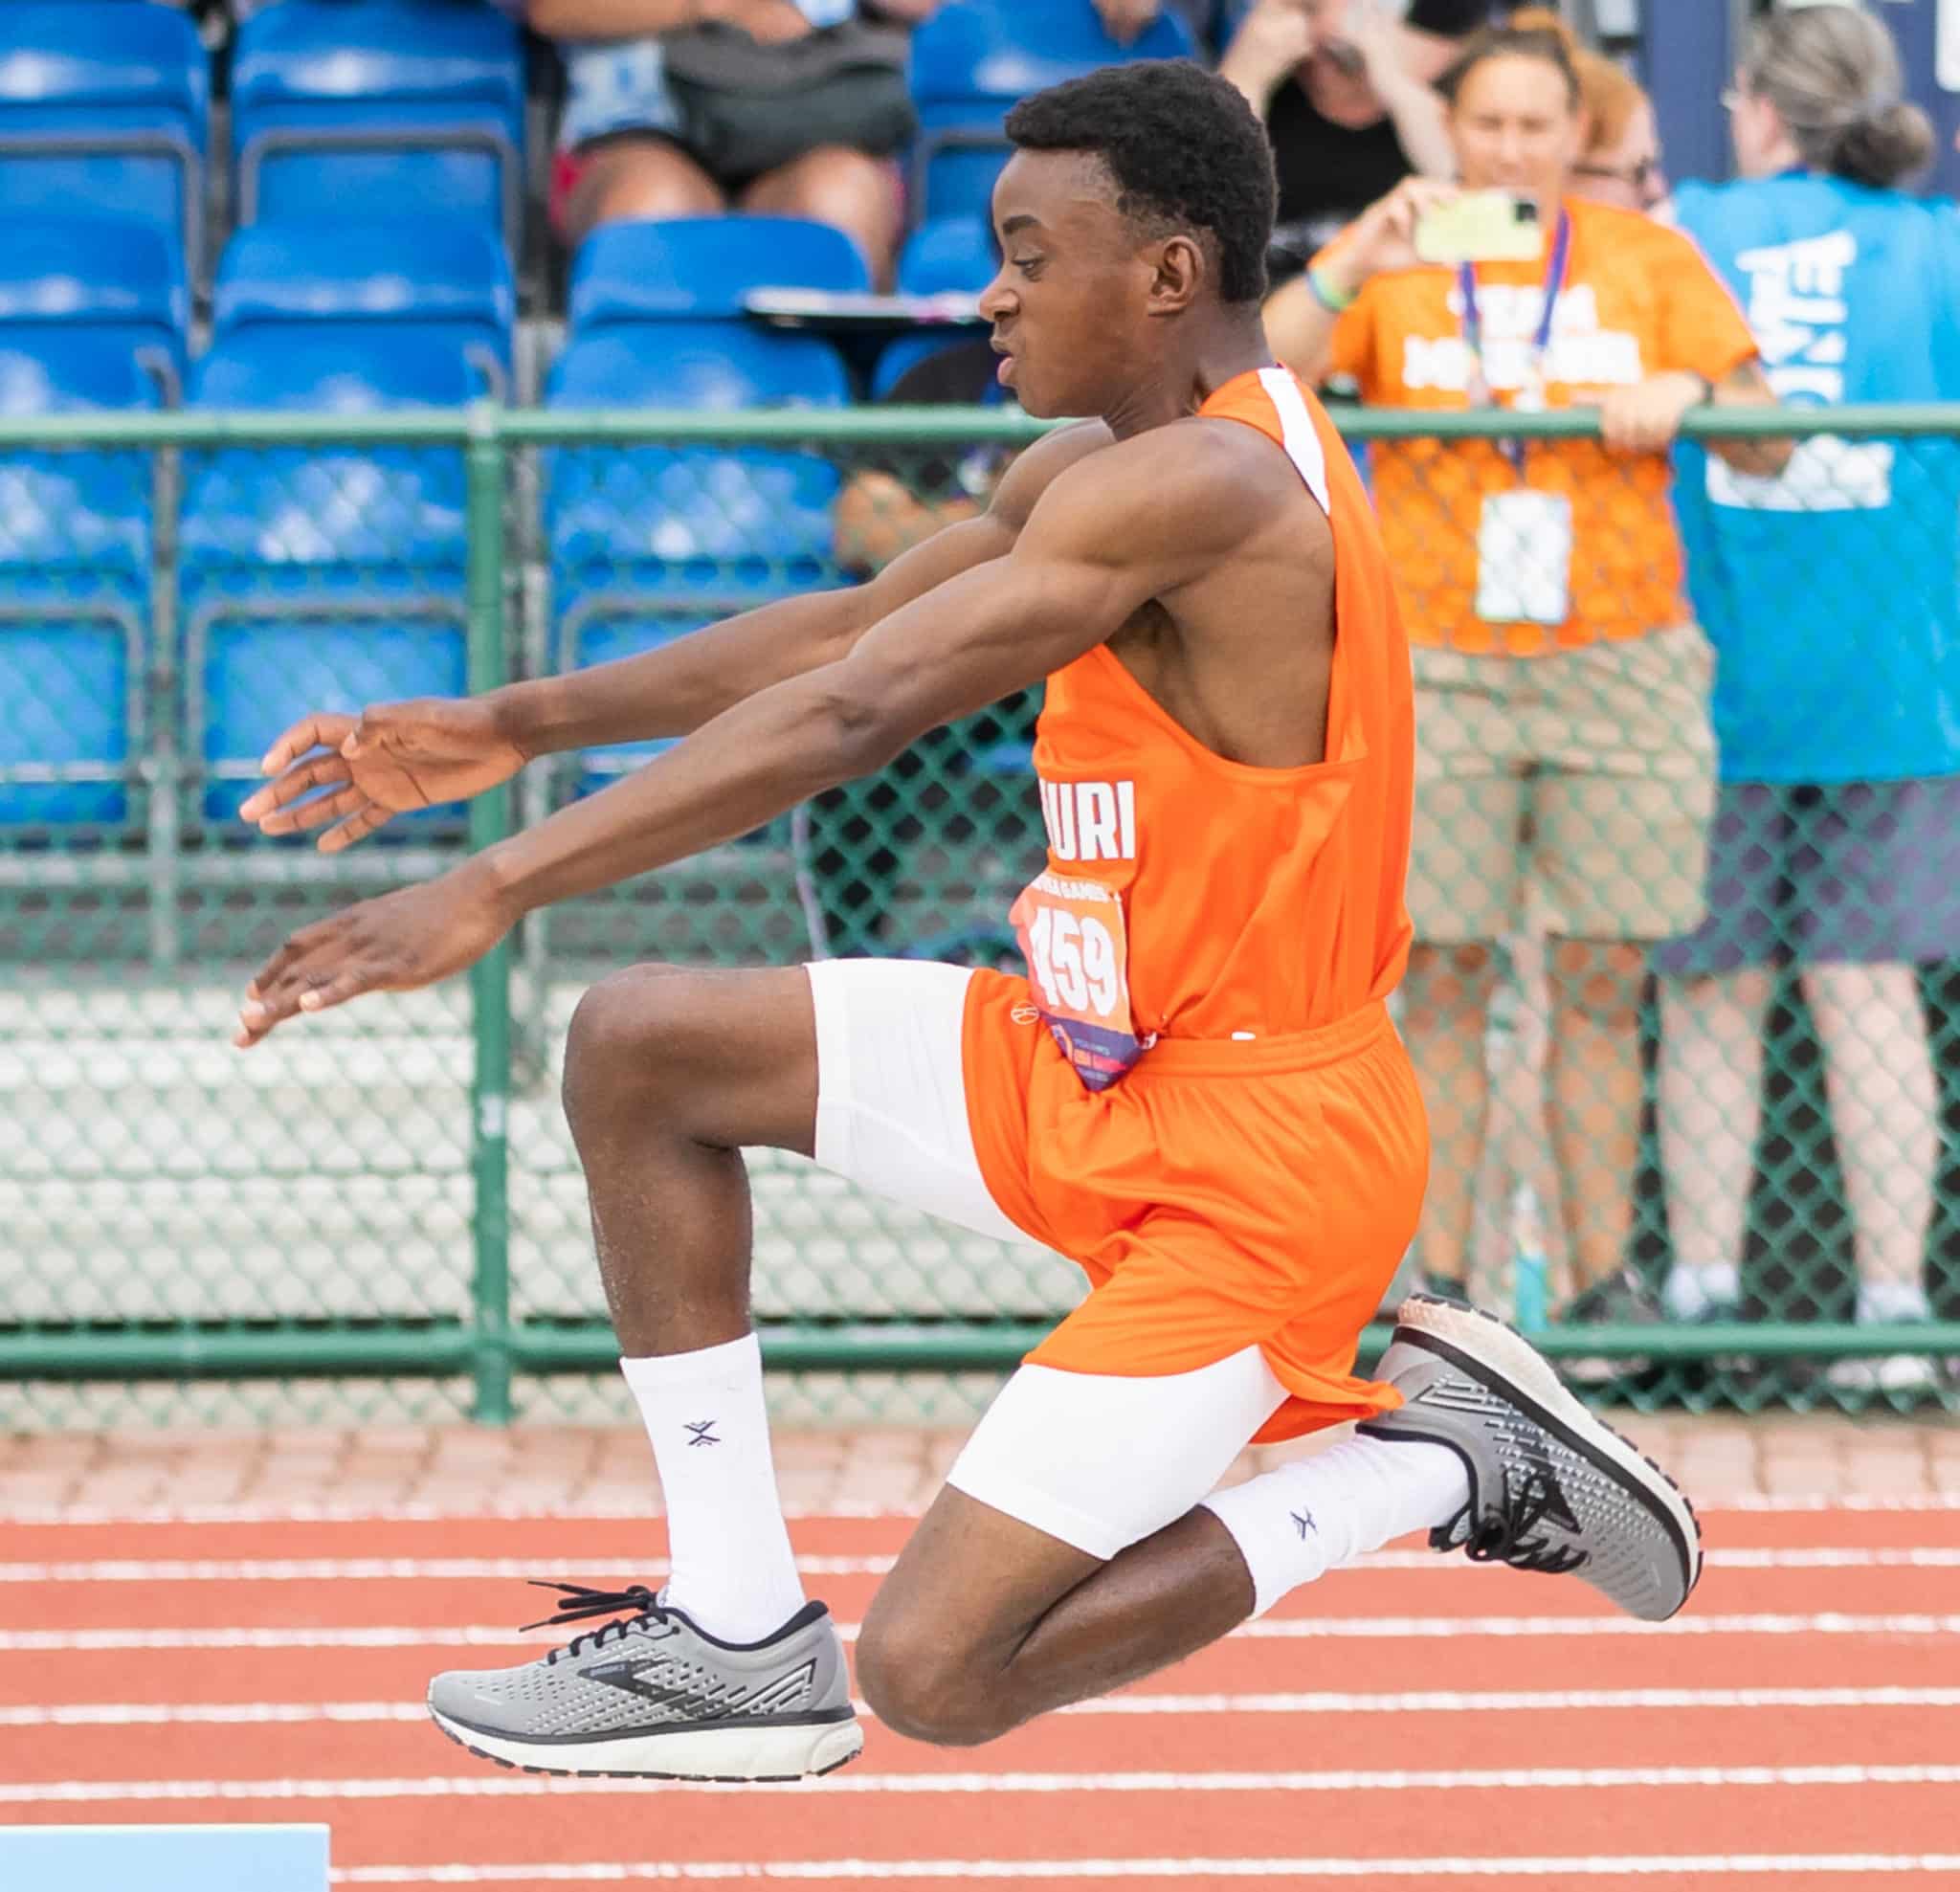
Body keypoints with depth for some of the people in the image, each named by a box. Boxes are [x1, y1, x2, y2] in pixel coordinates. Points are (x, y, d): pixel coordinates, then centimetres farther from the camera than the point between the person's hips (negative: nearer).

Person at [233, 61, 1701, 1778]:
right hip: (1096, 1068, 10)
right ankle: (741, 1639, 10)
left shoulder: (1200, 489, -25)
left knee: (935, 1676, -12)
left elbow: (851, 717, -29)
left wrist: (494, 892, -30)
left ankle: (1437, 1461, 5)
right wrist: (515, 727, 9)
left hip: (1252, 1154, -10)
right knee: (641, 1048, 6)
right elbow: (842, 632, 15)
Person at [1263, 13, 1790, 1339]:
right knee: (1445, 980, -3)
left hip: (1619, 666, 1)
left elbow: (1768, 444, 7)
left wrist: (1691, 393, -15)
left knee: (1605, 985, 1)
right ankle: (1440, 1280, 0)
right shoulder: (1395, 262, 7)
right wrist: (1354, 268, -19)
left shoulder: (1650, 259, 9)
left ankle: (1606, 1278, 5)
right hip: (1438, 666, -1)